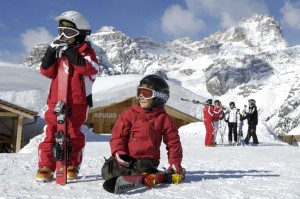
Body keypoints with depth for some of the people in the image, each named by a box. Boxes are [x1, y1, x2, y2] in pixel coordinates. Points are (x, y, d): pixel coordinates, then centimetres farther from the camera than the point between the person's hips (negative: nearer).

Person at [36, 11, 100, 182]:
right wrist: (51, 51, -5)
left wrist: (71, 54, -19)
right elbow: (47, 72, 7)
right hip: (56, 99, 3)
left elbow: (92, 68, -17)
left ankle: (72, 166, 15)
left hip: (78, 101, -3)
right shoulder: (58, 49, 15)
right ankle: (46, 166, 6)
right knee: (52, 132, 2)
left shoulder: (85, 50, 2)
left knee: (74, 134, 4)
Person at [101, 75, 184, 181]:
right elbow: (118, 135, 4)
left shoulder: (163, 118, 5)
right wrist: (119, 152, -13)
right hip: (126, 157, 2)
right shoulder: (129, 114, 7)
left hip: (147, 159, -2)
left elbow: (173, 142, 10)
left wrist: (175, 164, 6)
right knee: (107, 173, -18)